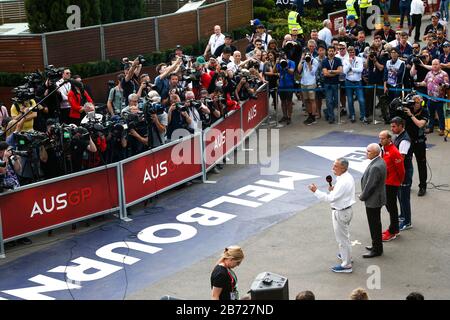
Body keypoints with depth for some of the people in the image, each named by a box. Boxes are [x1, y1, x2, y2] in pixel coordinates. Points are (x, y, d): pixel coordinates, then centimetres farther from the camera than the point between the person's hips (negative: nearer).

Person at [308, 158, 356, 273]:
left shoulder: (343, 182, -29)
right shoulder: (348, 177, 2)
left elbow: (331, 198, -29)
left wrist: (316, 191, -25)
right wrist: (334, 189, -3)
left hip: (340, 212, -10)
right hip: (347, 209, 10)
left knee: (342, 238, 2)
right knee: (345, 235, 28)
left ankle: (346, 265, 12)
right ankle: (346, 255, 47)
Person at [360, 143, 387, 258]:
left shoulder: (375, 167, -29)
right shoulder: (380, 161, 3)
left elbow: (370, 185, -24)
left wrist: (362, 196, -8)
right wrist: (364, 195, 12)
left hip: (373, 200, -10)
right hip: (377, 198, 10)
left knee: (374, 225, 3)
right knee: (376, 224, 21)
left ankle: (377, 250, 14)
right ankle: (377, 245, 35)